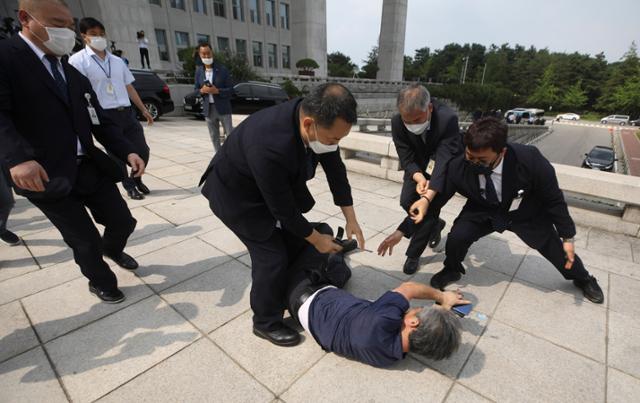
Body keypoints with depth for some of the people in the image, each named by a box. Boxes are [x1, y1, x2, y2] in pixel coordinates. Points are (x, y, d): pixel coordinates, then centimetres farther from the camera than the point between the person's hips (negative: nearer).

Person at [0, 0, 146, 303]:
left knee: (123, 222, 10)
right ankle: (101, 282, 35)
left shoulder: (75, 76, 14)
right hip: (47, 177, -5)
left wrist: (128, 152, -6)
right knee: (85, 241, 7)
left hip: (90, 169, 6)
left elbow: (101, 122, 9)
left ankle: (112, 249, 46)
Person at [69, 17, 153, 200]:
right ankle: (129, 186, 22)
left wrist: (143, 110, 16)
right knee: (116, 155, 5)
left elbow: (129, 87, 19)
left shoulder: (117, 61, 15)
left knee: (142, 150, 3)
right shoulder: (78, 60, -2)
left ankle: (137, 179, 28)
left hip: (127, 112, 5)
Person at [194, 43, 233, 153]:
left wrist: (217, 91, -20)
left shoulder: (222, 69, -4)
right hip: (208, 109, 4)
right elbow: (196, 90, 12)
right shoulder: (199, 71, 8)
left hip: (223, 108, -4)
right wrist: (202, 90, -11)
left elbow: (230, 90, -5)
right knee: (214, 138, 10)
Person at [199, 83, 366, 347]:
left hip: (278, 185, 7)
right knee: (272, 256, -5)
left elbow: (335, 168, -8)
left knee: (296, 241, 11)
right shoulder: (269, 147, -42)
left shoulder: (316, 117, -21)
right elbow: (284, 210, -29)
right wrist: (317, 239, -13)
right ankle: (266, 322, 20)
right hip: (237, 193, -7)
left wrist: (351, 219, -6)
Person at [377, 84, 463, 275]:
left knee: (433, 203, -13)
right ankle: (434, 224, 29)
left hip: (448, 163, -3)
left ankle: (413, 254, 4)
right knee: (406, 201, -3)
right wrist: (420, 179, -42)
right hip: (418, 162, 4)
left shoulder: (448, 119, -37)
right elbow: (407, 159, -22)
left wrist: (427, 198, -53)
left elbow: (444, 162, -42)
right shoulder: (397, 122, -27)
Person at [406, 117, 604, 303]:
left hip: (526, 213, 0)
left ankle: (583, 278, 51)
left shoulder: (530, 160, -34)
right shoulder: (458, 167, -32)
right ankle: (452, 270, 13)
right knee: (456, 238, -23)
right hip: (483, 211, 0)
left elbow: (554, 200, -17)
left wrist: (567, 237, -8)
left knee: (555, 247, 12)